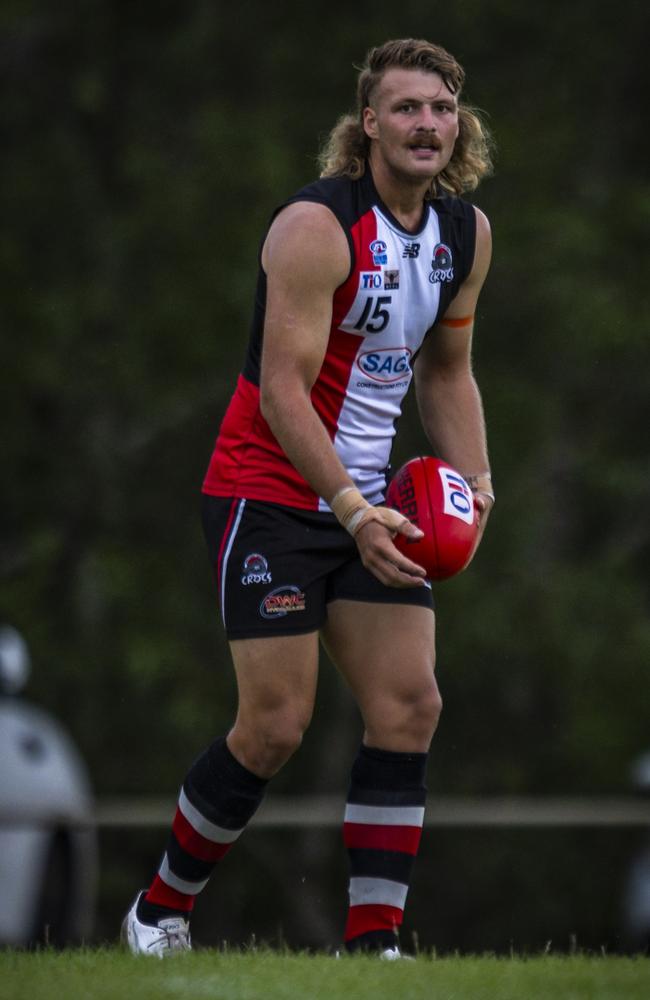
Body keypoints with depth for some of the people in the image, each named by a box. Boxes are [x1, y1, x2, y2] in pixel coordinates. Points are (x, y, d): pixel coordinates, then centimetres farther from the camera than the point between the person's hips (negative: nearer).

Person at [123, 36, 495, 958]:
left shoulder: (467, 233, 5)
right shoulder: (316, 226, -19)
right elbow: (283, 390, -21)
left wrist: (475, 482, 3)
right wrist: (353, 513, -28)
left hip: (370, 502, 7)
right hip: (272, 494, -7)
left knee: (409, 706, -5)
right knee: (276, 725, -9)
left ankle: (374, 942, -2)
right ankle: (160, 910, 11)